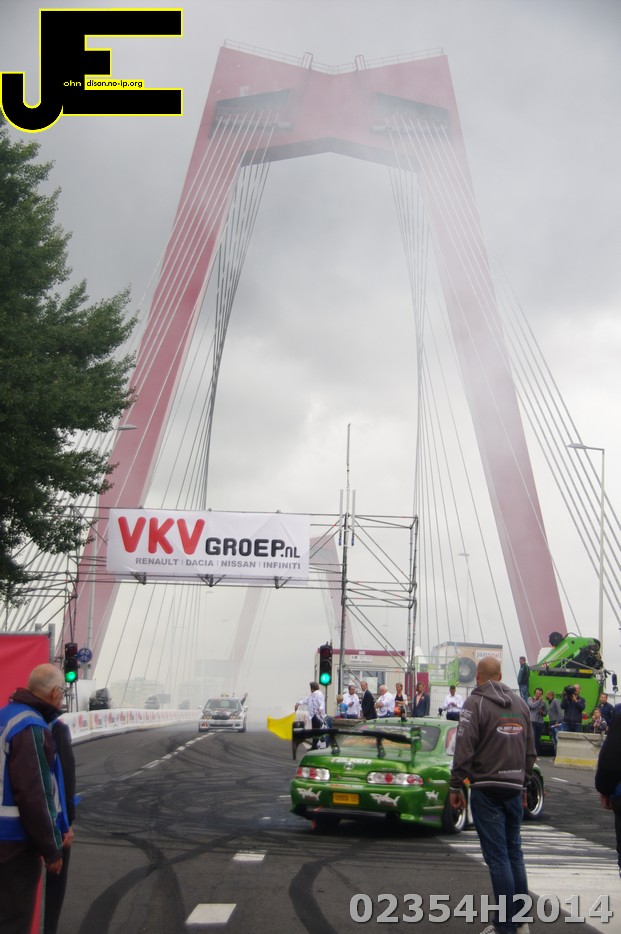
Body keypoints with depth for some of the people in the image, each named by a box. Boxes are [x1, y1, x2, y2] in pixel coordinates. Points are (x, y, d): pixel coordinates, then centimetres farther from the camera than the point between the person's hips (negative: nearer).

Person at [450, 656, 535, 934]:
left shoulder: (476, 703, -9)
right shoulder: (520, 704, 11)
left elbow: (464, 749, -14)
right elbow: (530, 751, 16)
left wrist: (455, 787, -6)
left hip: (487, 788, -6)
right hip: (514, 788, 6)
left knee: (497, 856, -2)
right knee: (514, 852, 14)